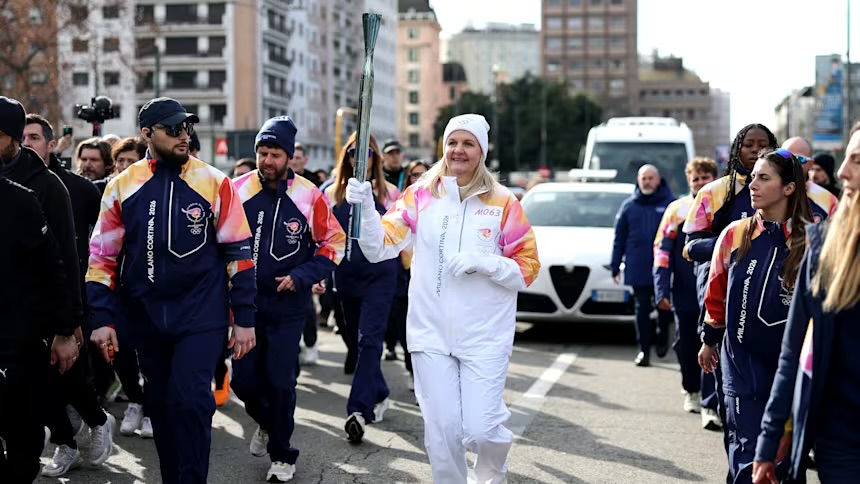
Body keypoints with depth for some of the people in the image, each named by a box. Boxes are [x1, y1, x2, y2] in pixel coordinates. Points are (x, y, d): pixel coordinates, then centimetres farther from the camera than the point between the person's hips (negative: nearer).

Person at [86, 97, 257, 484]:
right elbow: (103, 256, 6)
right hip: (146, 317, 3)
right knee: (161, 405, 12)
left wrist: (245, 319, -3)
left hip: (201, 314, -3)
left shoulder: (213, 182, -4)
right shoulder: (122, 186, 2)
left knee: (190, 400, -13)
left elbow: (239, 251, -1)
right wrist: (102, 319, -1)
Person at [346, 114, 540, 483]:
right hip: (431, 333, 2)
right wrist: (365, 206, -19)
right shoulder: (421, 196, 4)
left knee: (480, 429, -7)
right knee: (441, 429, 1)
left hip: (485, 337, -1)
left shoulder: (503, 203, -1)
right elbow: (380, 248, -2)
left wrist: (484, 263, -16)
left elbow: (528, 268, 0)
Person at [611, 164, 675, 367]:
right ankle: (644, 350, 11)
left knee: (664, 307, 6)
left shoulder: (670, 204, 0)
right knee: (642, 310, 4)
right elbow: (619, 238, 9)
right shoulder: (629, 206, 7)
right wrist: (615, 266, 6)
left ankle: (663, 335, 33)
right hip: (637, 269, 2)